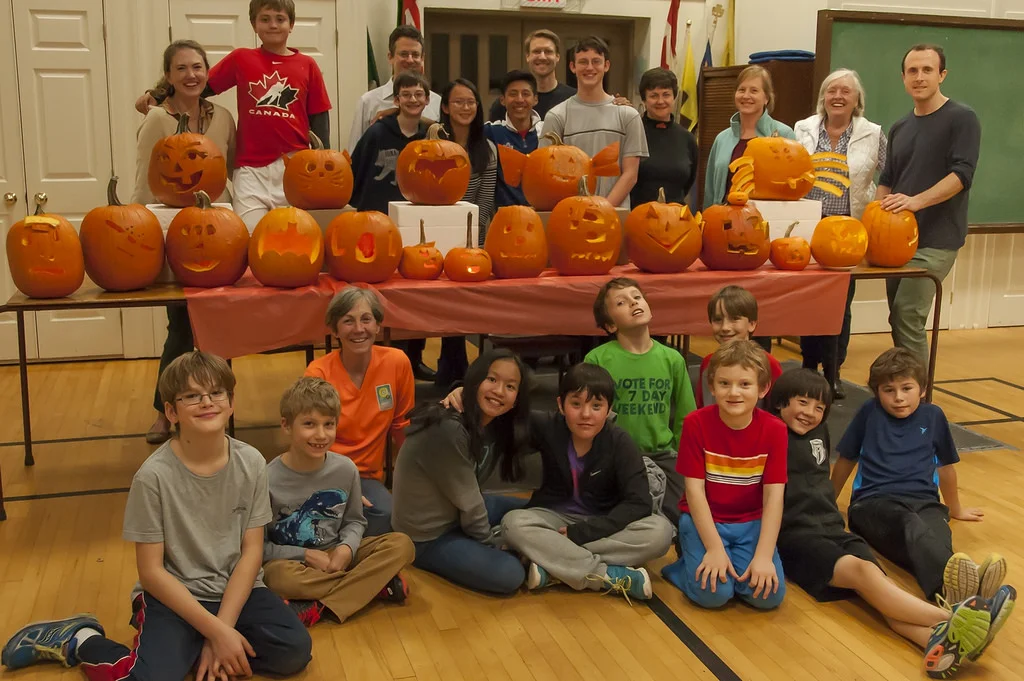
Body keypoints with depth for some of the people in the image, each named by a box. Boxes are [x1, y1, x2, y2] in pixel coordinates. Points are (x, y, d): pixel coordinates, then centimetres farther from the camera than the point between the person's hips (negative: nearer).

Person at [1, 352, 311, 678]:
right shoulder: (154, 476, -16)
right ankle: (77, 639, 5)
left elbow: (252, 550, -5)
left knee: (295, 650, -19)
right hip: (175, 594, -3)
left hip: (236, 589, 3)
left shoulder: (251, 463, -8)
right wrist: (215, 630, -17)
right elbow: (151, 570, -12)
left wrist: (222, 629, -14)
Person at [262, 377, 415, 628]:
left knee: (401, 544, -17)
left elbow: (355, 521, 8)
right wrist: (306, 555, -17)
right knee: (280, 576, -39)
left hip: (336, 555, 4)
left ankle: (320, 607, -25)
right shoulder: (269, 479, -16)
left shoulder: (345, 469, -5)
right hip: (293, 560, -4)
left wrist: (346, 548, -14)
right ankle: (375, 585, -22)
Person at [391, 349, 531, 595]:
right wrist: (494, 545, -9)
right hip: (427, 536, -9)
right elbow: (468, 502, -21)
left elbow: (470, 495, -1)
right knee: (509, 574, -19)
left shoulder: (495, 426, -3)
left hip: (459, 513, 9)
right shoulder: (448, 429, -30)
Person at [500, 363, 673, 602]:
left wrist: (581, 533, -26)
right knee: (513, 523, -32)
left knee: (660, 530, -29)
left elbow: (639, 502, -22)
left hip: (603, 524, 0)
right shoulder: (546, 428, -12)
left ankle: (554, 567, -30)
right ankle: (611, 576, -32)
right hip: (556, 519, 0)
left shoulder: (619, 443, -15)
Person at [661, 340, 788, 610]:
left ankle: (732, 567, 11)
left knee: (769, 594, -18)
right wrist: (715, 549, -22)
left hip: (751, 524, 2)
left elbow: (774, 496, -13)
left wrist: (763, 556, -22)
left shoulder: (774, 430, -10)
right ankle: (694, 565, 9)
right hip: (703, 520, -2)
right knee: (713, 593, -23)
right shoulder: (696, 423, -15)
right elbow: (694, 489, -15)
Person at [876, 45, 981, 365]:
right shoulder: (900, 128, 16)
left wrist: (917, 200, -29)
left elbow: (962, 174, -15)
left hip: (936, 240, -7)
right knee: (900, 319, 8)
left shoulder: (962, 119, -4)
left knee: (907, 317, -15)